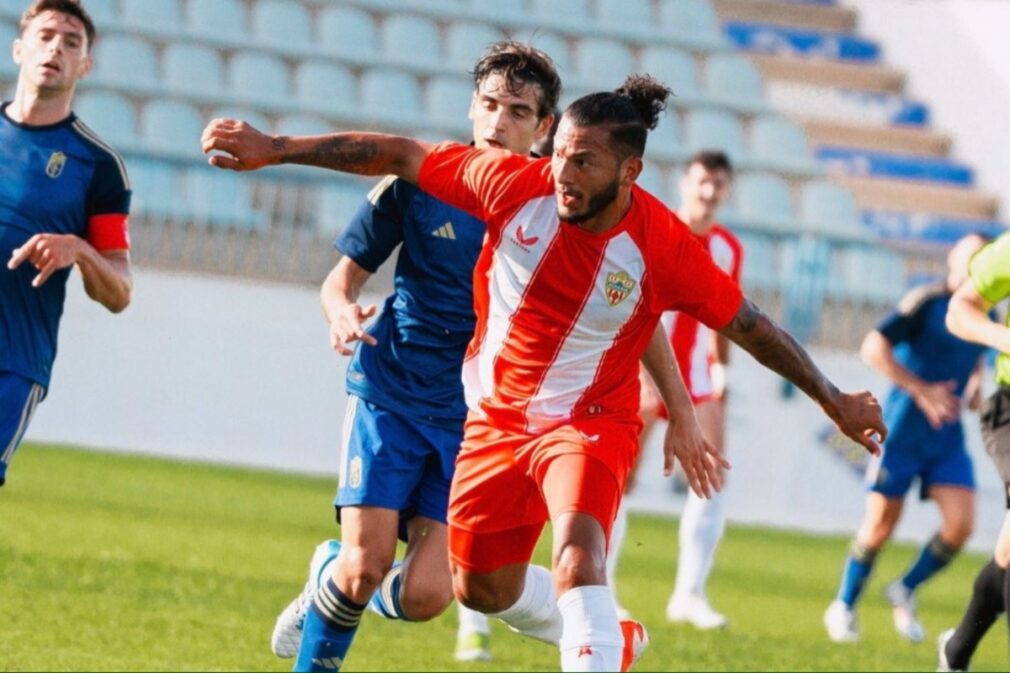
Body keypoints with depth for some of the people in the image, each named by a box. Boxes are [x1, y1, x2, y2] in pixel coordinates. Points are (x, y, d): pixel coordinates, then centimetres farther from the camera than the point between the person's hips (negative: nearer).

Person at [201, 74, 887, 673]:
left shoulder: (664, 247, -22)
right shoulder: (514, 183, -18)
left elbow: (751, 325, -9)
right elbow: (400, 155, -8)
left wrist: (834, 400, -2)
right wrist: (276, 148, -7)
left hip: (590, 423, -4)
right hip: (495, 420, 4)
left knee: (579, 557, -32)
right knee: (482, 589, 17)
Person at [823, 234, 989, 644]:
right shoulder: (927, 302, -11)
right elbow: (874, 347, -17)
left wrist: (975, 388, 7)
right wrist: (921, 390, -20)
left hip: (947, 435, 5)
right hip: (904, 429, -5)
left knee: (960, 525, -9)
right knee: (881, 525, 0)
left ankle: (905, 591, 15)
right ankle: (844, 606, 20)